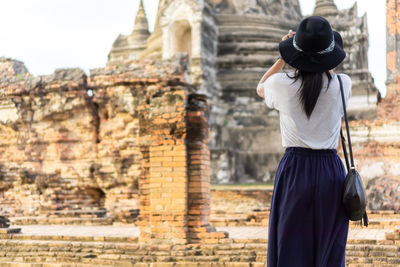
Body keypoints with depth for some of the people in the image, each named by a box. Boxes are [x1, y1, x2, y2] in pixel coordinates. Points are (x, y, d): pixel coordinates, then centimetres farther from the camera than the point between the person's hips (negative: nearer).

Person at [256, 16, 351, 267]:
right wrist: (321, 57, 16)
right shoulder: (342, 84, -2)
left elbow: (260, 88, 20)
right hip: (331, 171, 1)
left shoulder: (282, 84, -6)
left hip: (294, 170, -1)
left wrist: (283, 58, 14)